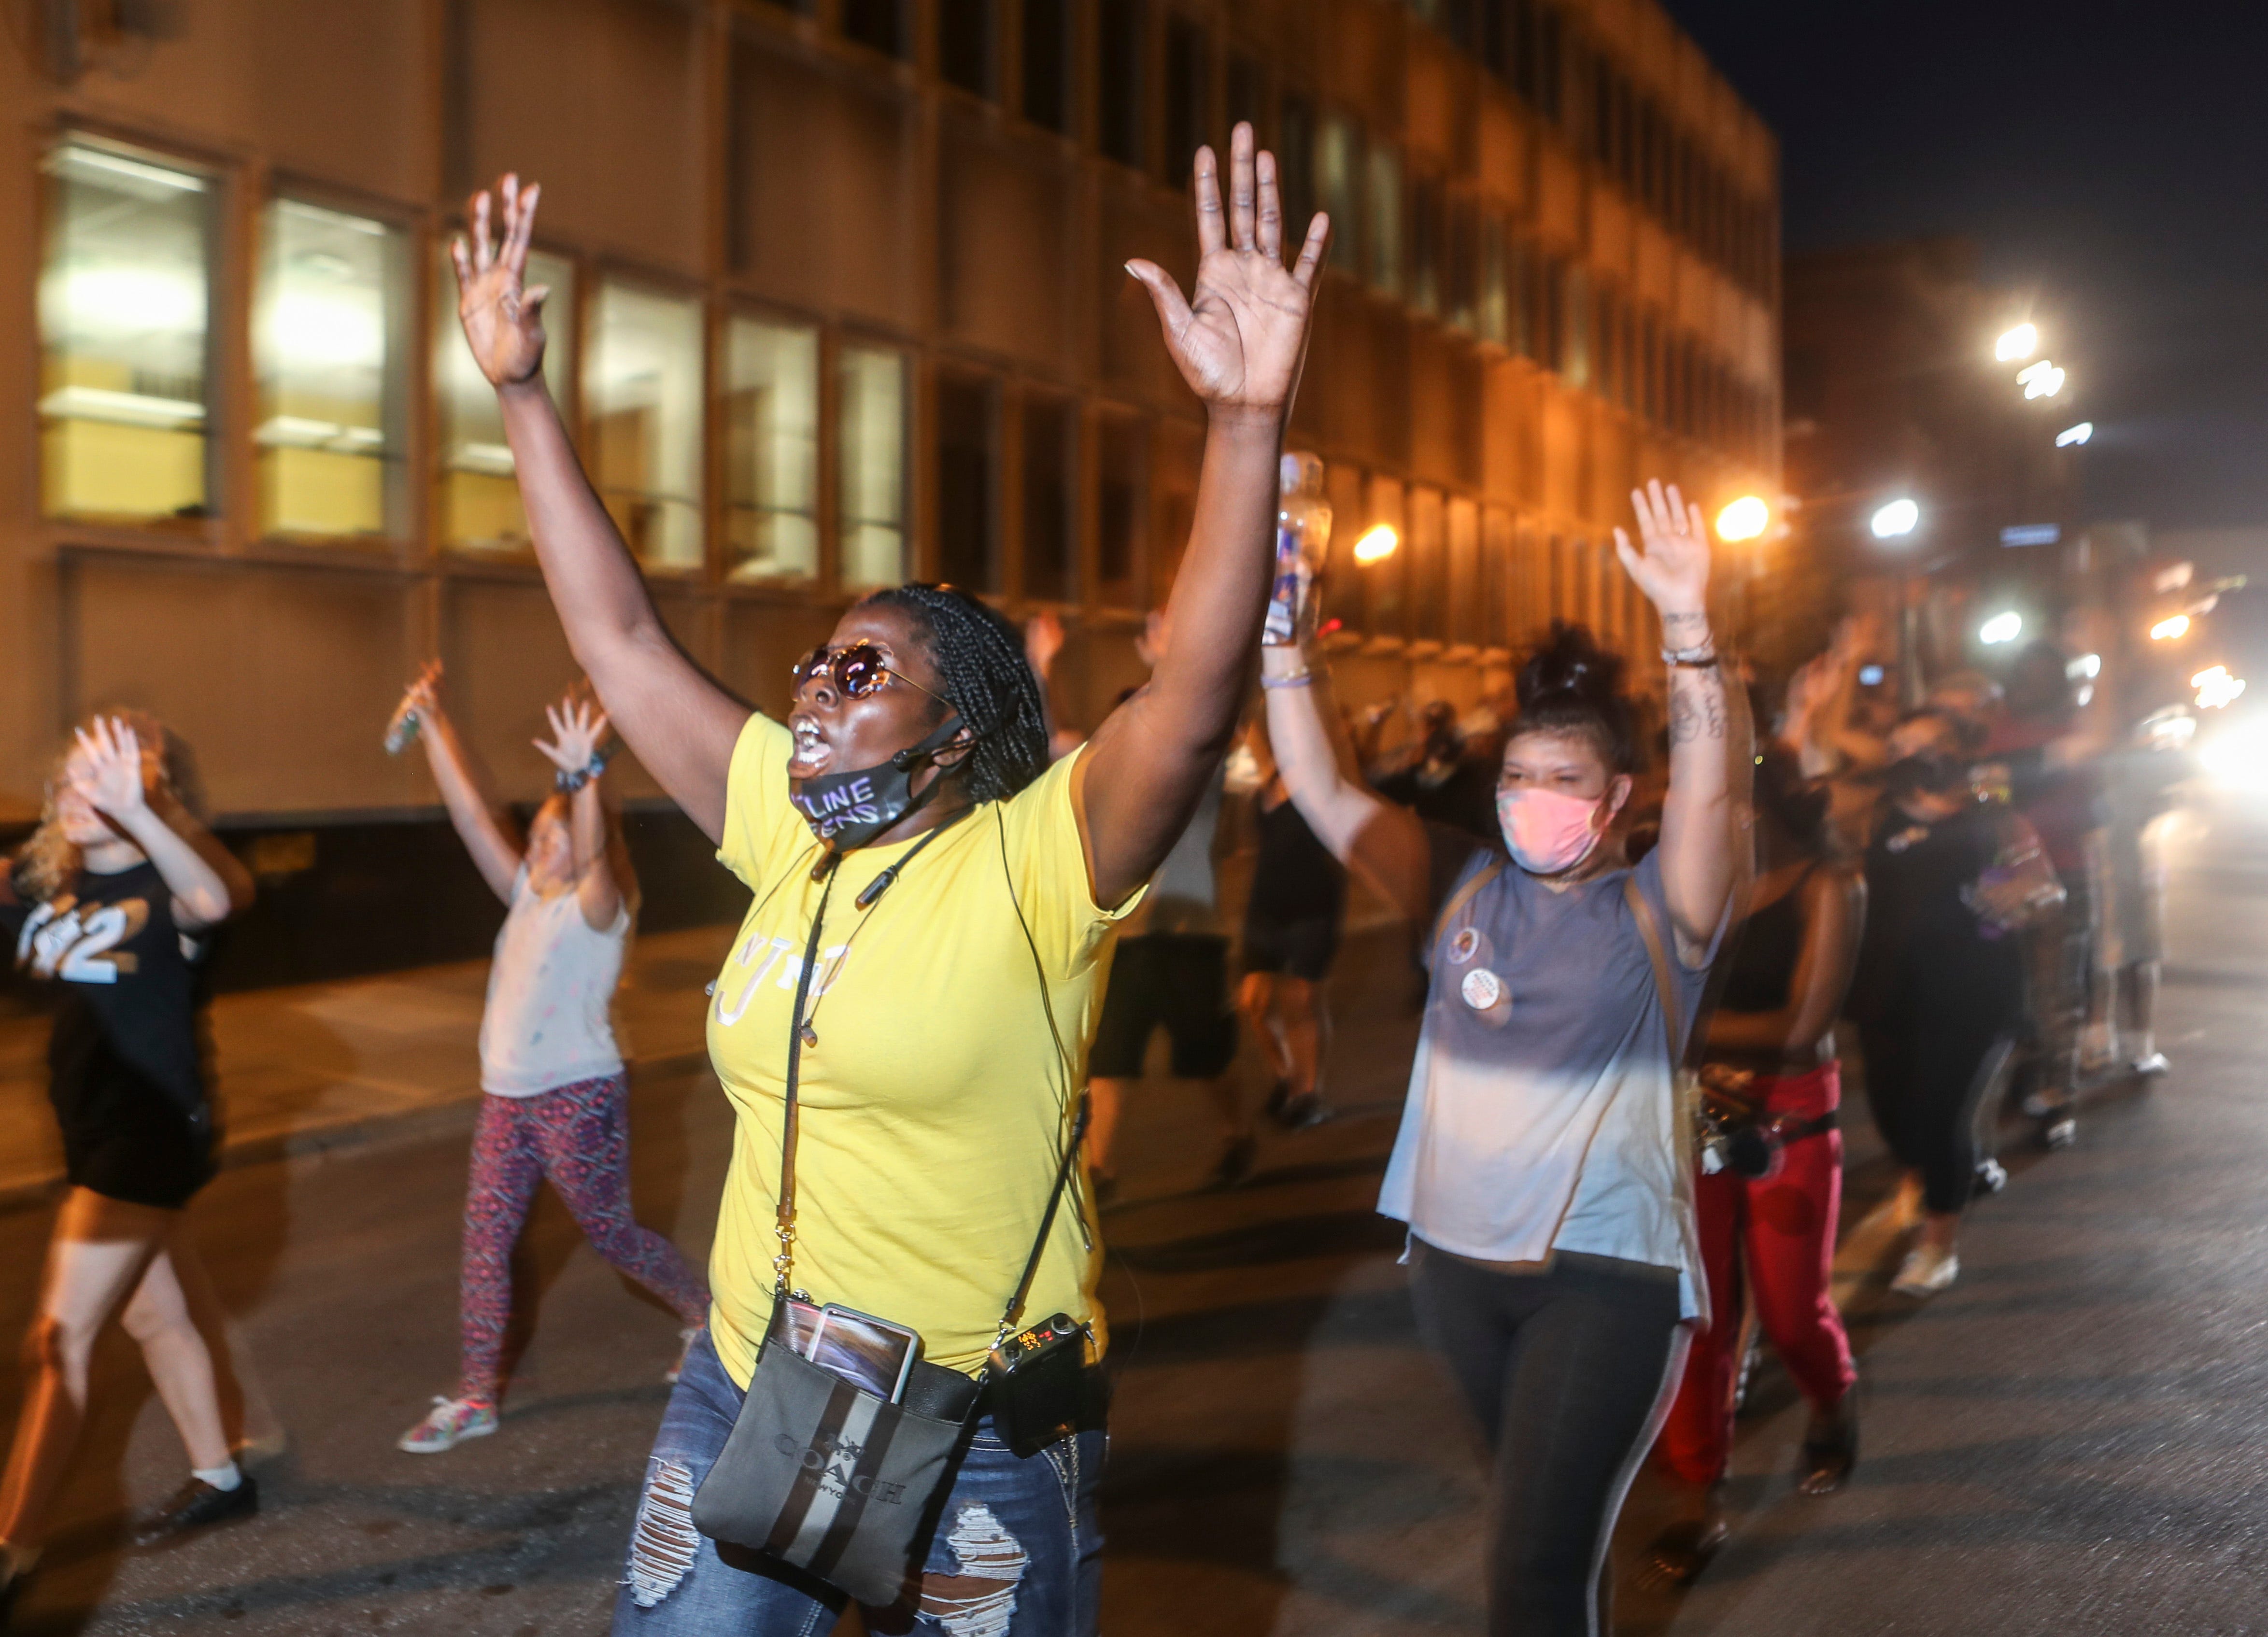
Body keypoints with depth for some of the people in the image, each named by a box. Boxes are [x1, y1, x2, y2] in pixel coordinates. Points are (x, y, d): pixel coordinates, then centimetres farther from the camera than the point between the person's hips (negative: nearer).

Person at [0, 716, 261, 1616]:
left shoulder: (169, 878, -15)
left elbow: (214, 898, -39)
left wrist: (134, 813, -55)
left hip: (154, 1130, -8)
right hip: (93, 1130, 8)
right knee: (154, 1316, 20)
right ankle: (217, 1479, 37)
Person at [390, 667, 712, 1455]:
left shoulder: (597, 908, -10)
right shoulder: (526, 896, 8)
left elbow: (592, 854, -33)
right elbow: (473, 814, 4)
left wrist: (584, 780, -50)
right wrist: (433, 726, -3)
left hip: (579, 1096, -7)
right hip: (507, 1096, 7)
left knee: (610, 1234, 6)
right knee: (485, 1241, 4)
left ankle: (705, 1311, 30)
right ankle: (474, 1398, 12)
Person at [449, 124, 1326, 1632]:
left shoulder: (1035, 861, -15)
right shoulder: (789, 832, 1)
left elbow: (1193, 701, -31)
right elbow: (618, 632, 5)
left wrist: (1249, 419, -42)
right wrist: (525, 395, 4)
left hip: (979, 1424, -5)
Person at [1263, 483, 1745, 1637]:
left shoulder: (1655, 911, -5)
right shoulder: (1461, 886, 4)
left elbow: (1709, 794, -24)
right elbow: (1318, 788, 0)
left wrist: (1687, 624, -36)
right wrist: (1280, 632, -9)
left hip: (1606, 1270, -4)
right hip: (1456, 1259, 5)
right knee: (1548, 1513, 22)